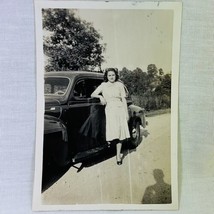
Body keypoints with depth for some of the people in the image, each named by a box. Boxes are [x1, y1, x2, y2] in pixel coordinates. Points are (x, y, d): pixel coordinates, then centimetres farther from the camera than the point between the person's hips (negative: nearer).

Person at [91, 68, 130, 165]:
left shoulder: (120, 85, 7)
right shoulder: (103, 85, 7)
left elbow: (123, 99, 8)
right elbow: (92, 95, 10)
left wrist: (126, 113, 5)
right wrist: (100, 96, -10)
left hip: (120, 110, 1)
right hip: (109, 110, 0)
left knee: (120, 133, -2)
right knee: (112, 132, -15)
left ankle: (118, 155, 6)